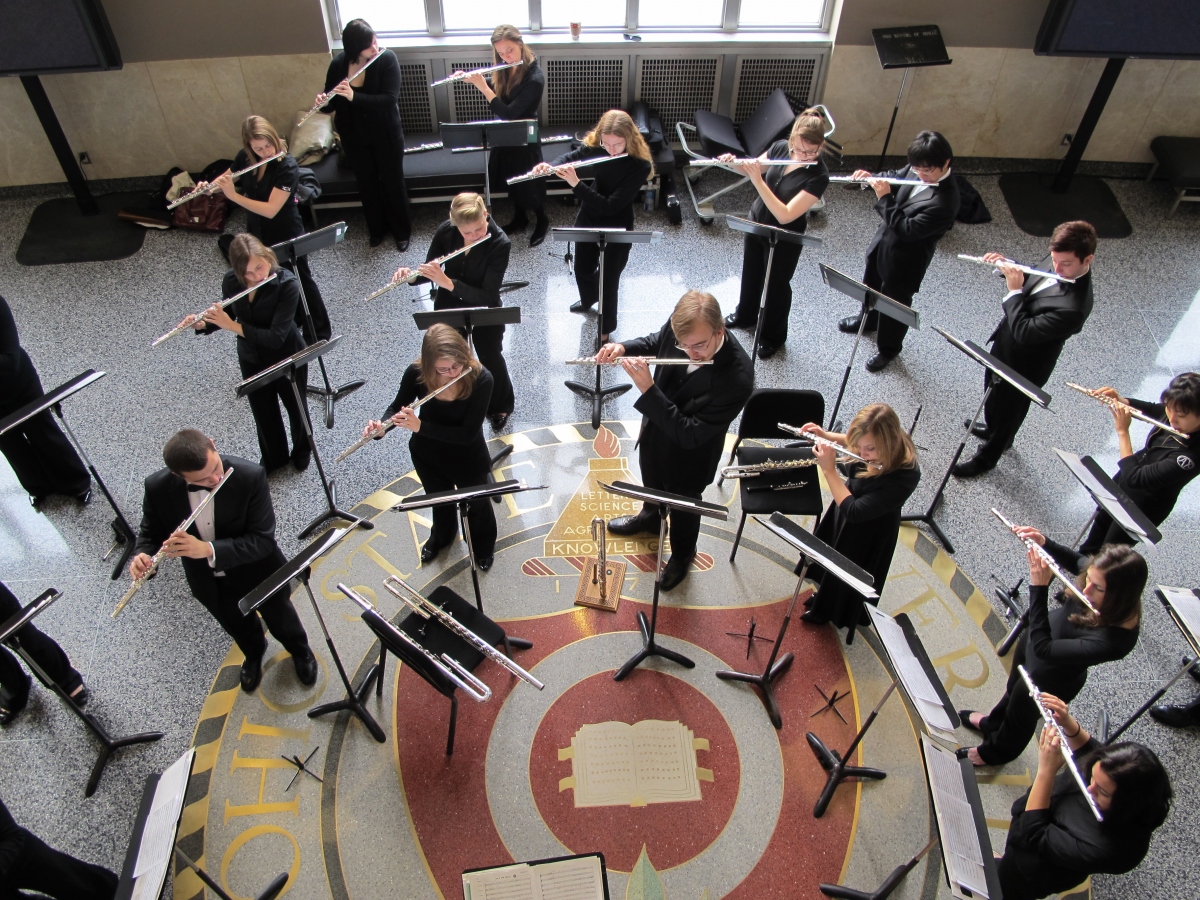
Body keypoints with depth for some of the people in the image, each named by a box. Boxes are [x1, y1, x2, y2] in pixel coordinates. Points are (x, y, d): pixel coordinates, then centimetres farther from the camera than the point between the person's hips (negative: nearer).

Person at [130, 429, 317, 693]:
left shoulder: (251, 477, -35)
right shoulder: (158, 488, -26)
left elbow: (263, 540, -33)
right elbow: (151, 533, -8)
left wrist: (208, 550, -45)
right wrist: (142, 556, -31)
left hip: (259, 573, -2)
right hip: (210, 583, 3)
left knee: (280, 620, 27)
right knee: (239, 628, 31)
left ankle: (300, 651, 61)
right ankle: (254, 654, 67)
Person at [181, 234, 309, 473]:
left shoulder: (287, 285, -29)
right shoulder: (231, 281, -15)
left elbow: (275, 337, -32)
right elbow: (229, 316, 3)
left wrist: (232, 326, -33)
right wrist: (202, 324, -16)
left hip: (287, 358, -4)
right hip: (251, 360, 4)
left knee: (295, 407, 20)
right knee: (263, 413, 21)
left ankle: (302, 451, 50)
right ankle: (273, 458, 48)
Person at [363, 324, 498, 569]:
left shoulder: (481, 379, -33)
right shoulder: (416, 374, -25)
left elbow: (468, 434, -32)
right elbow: (398, 407, -7)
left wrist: (419, 426, -40)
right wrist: (380, 427, -28)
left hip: (469, 460, -2)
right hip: (427, 456, 3)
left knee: (476, 503, 23)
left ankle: (484, 544, 57)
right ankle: (441, 536, 64)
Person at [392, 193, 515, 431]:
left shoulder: (500, 244, -26)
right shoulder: (445, 231, -16)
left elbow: (487, 296, -29)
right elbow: (430, 271, -2)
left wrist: (447, 282, -39)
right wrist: (410, 275, -24)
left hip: (483, 308, -2)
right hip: (448, 306, 2)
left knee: (490, 356, -8)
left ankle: (501, 406, 24)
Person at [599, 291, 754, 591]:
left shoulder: (737, 377, -41)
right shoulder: (680, 328, -25)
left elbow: (688, 435, -36)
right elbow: (654, 343, 0)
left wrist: (647, 389, -41)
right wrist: (623, 348, -21)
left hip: (687, 456, -5)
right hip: (654, 431, 5)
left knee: (683, 506, 24)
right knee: (652, 484, 34)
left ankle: (682, 555, 55)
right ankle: (650, 516, 67)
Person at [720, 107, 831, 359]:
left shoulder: (819, 176, -30)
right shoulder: (780, 148, -15)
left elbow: (785, 216, -35)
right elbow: (752, 168, 4)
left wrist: (758, 181, -40)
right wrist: (734, 162, -18)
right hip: (756, 222, 6)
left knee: (777, 284, 14)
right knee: (750, 273, 25)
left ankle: (774, 336, 38)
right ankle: (745, 315, 53)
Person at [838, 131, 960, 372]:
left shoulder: (944, 202, -35)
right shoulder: (917, 170, -14)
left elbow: (906, 229, -34)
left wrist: (884, 198, -32)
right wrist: (872, 179, -11)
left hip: (904, 260, -7)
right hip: (883, 242, 8)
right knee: (872, 286, 31)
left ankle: (888, 349, 41)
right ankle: (868, 319, 61)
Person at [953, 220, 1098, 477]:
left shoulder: (1073, 307, -40)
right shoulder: (1059, 262, -15)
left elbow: (1024, 332, -35)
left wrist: (1014, 290, -30)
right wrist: (1008, 265, -14)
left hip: (1023, 363, -8)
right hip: (1005, 342, 8)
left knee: (1007, 408, 18)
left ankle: (986, 457, 44)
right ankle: (994, 430, 62)